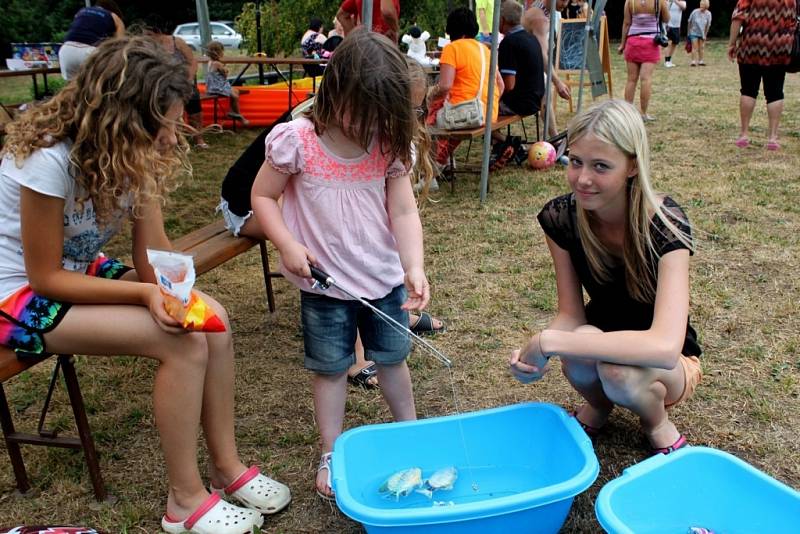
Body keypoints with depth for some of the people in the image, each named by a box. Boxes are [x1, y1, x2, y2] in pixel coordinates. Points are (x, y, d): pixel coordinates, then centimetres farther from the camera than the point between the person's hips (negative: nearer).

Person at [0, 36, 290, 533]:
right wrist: (144, 293, -30)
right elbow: (45, 277, -22)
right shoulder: (49, 160, -30)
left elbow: (154, 255, -7)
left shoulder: (133, 154, -9)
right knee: (184, 342, -24)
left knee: (213, 320, -14)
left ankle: (227, 467, 1)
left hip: (84, 271, 7)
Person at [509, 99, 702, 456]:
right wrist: (535, 355, -34)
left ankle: (658, 425, 0)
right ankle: (598, 405, 4)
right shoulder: (560, 217, -16)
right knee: (579, 352, -33)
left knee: (618, 371, -36)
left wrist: (550, 341, -42)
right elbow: (570, 315, -12)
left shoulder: (665, 225, -29)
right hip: (605, 343, 3)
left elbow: (665, 346, -41)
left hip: (671, 365, -3)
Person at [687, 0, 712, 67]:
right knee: (695, 47, -7)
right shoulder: (695, 12, -17)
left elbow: (708, 25, -3)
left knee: (701, 47, 6)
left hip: (702, 33, 2)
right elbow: (689, 22, -4)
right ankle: (693, 61, -6)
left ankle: (701, 61, 13)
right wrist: (688, 33, 3)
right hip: (694, 32, -2)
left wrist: (705, 35, 0)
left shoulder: (708, 14, -13)